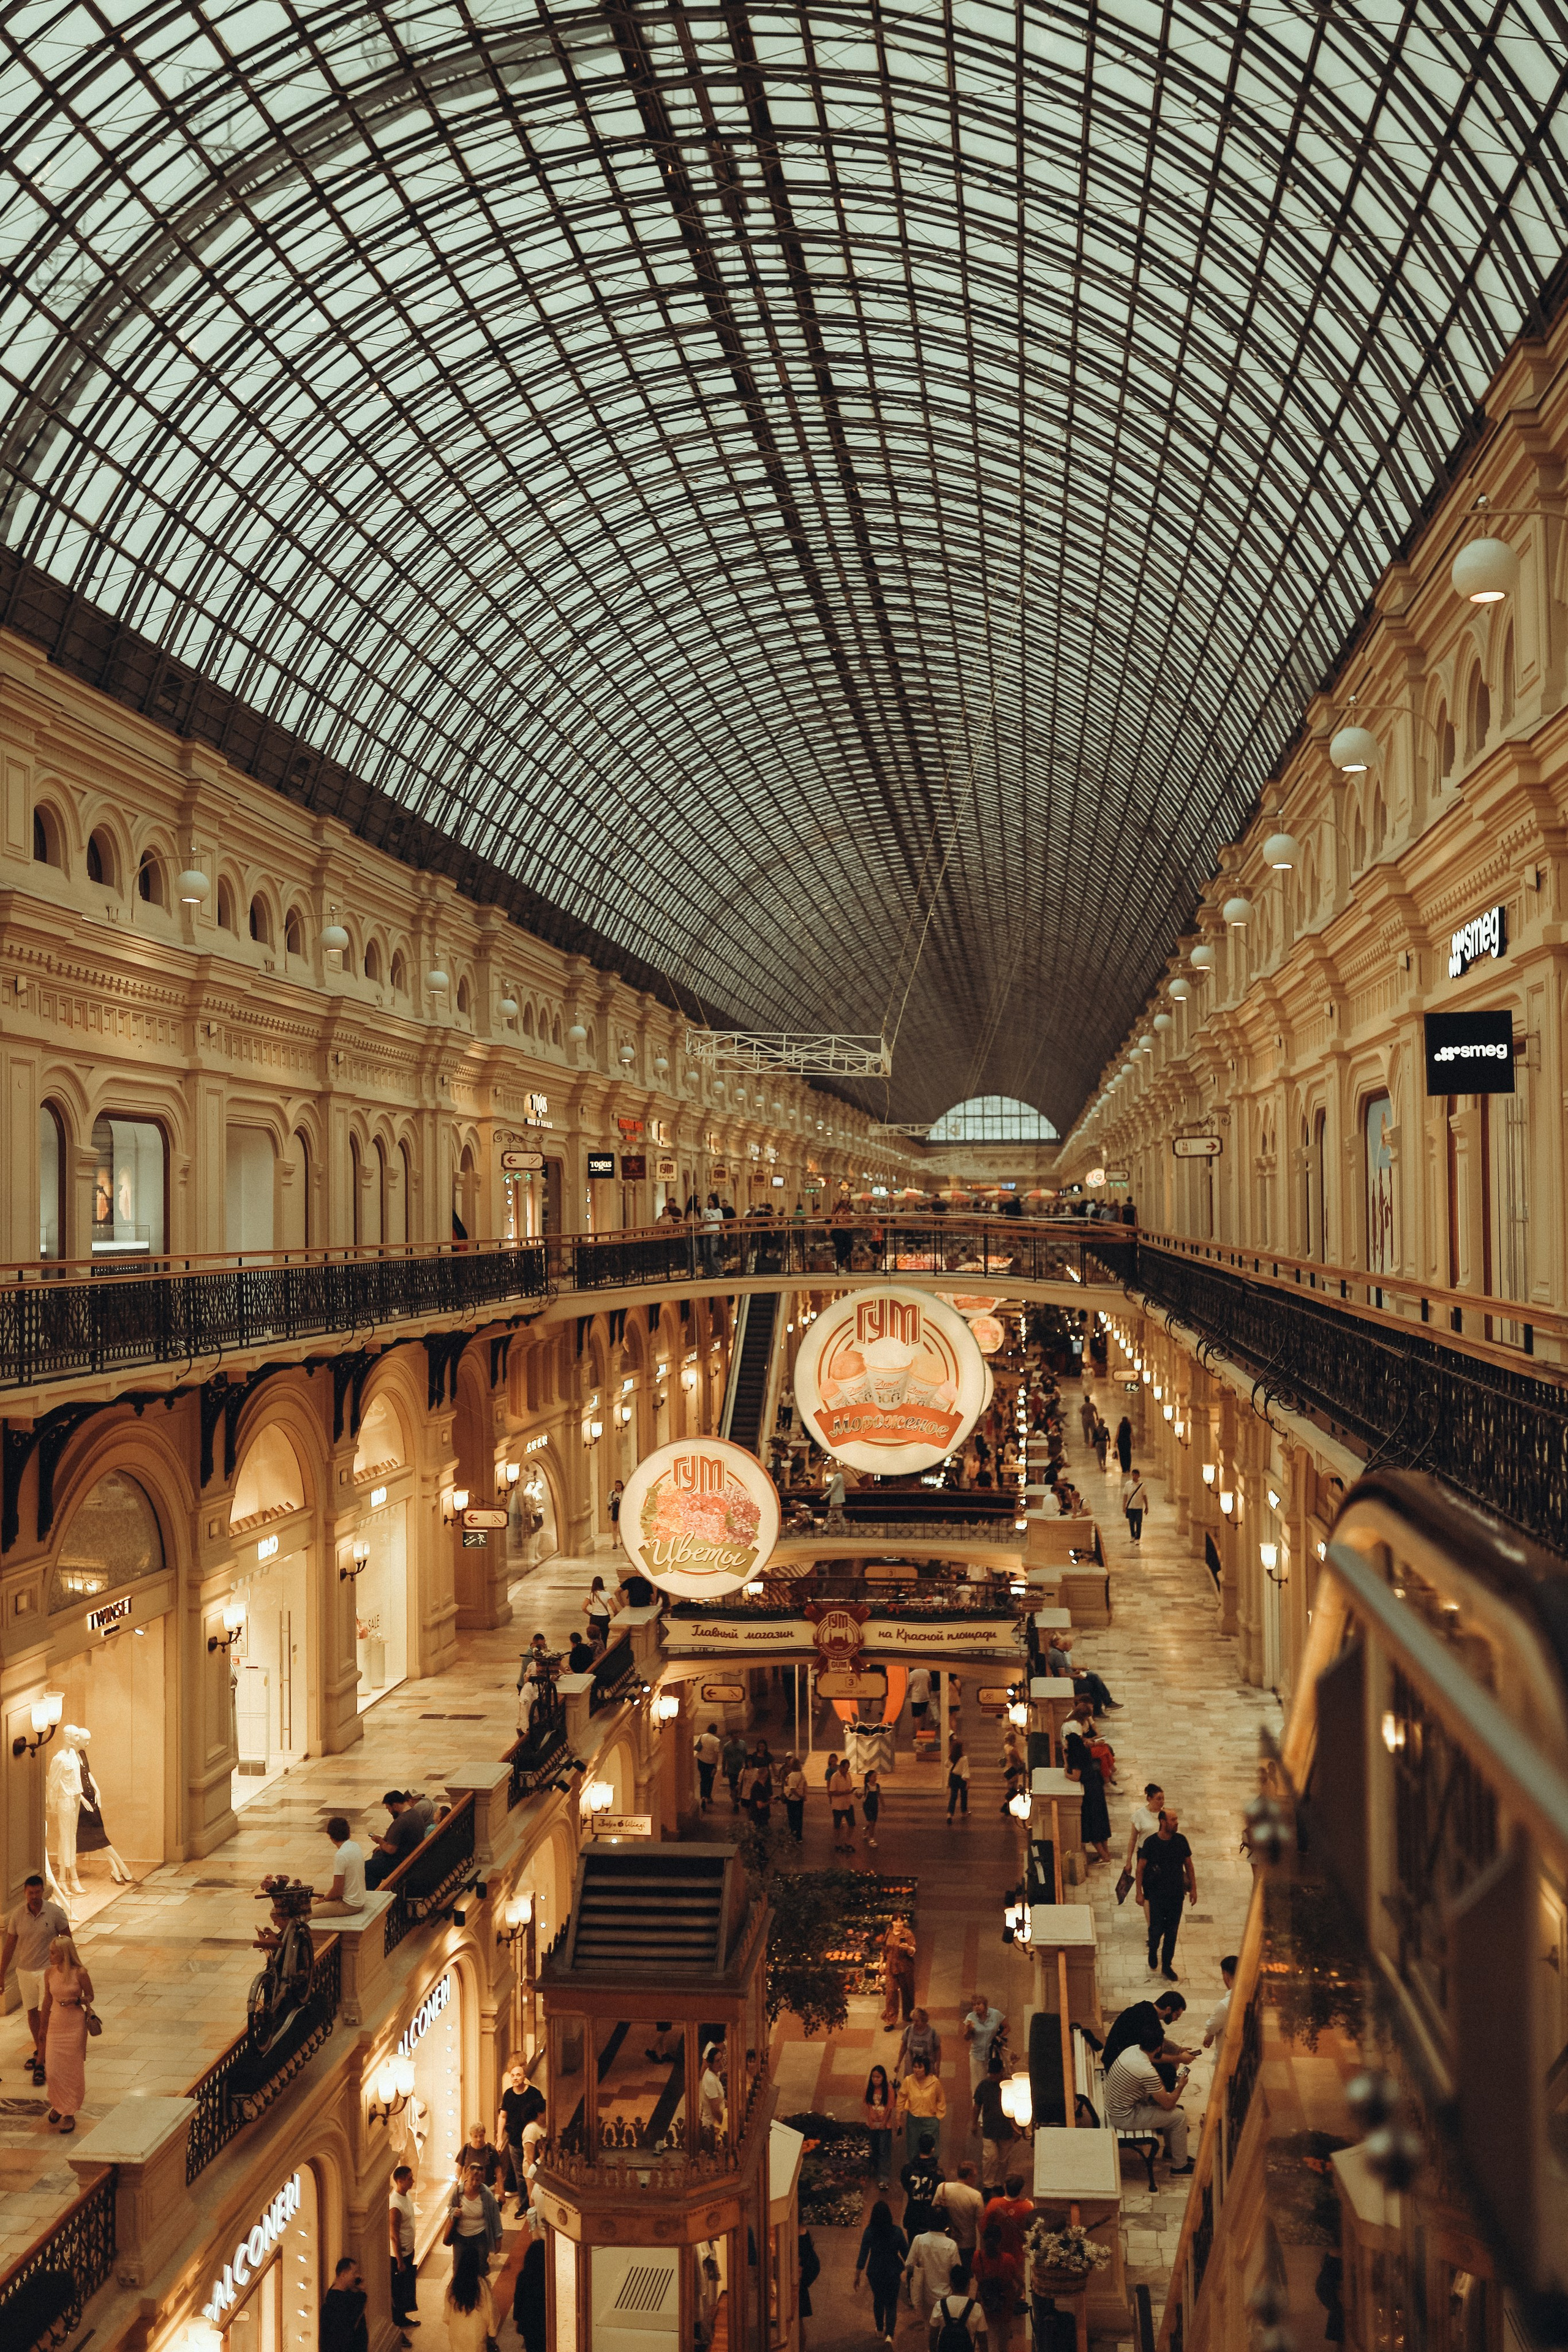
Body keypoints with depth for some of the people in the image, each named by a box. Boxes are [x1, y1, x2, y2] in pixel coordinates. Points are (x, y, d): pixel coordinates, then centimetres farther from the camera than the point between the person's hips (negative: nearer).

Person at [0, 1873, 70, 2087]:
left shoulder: (55, 1912, -13)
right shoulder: (17, 1915, -7)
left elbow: (67, 1940, -3)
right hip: (25, 1971, 3)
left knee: (45, 2016, -8)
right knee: (32, 2012, 17)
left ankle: (40, 2064, -6)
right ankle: (38, 2051, 37)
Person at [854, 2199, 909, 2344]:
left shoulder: (869, 2232, -16)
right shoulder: (897, 2231, -14)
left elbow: (863, 2255, -11)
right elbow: (906, 2253, -3)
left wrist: (857, 2276, 0)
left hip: (874, 2272, 1)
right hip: (893, 2272, -1)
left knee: (878, 2300, 24)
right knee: (891, 2304, 10)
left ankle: (880, 2330, 39)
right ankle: (889, 2334, -7)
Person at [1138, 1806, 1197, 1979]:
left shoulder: (1180, 1840, -4)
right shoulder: (1151, 1842, -14)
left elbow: (1189, 1865, 8)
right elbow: (1141, 1868, -7)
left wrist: (1193, 1889, 8)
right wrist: (1139, 1892, -7)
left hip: (1176, 1894, 3)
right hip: (1157, 1894, -3)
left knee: (1172, 1931, 9)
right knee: (1157, 1929, -1)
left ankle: (1167, 1965, 24)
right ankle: (1153, 1950, 32)